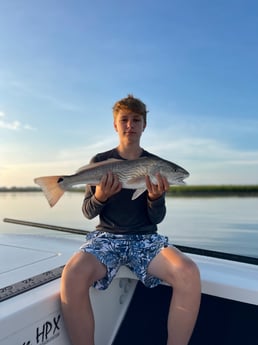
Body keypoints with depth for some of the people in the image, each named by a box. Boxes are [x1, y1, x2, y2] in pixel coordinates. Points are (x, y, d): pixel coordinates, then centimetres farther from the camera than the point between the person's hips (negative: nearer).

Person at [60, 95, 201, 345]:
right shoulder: (100, 161, 3)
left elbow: (157, 218, 2)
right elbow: (88, 212, 3)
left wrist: (156, 197, -20)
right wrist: (99, 197, -20)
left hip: (146, 238, 1)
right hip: (107, 236, 0)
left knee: (188, 273, -29)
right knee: (73, 274, -32)